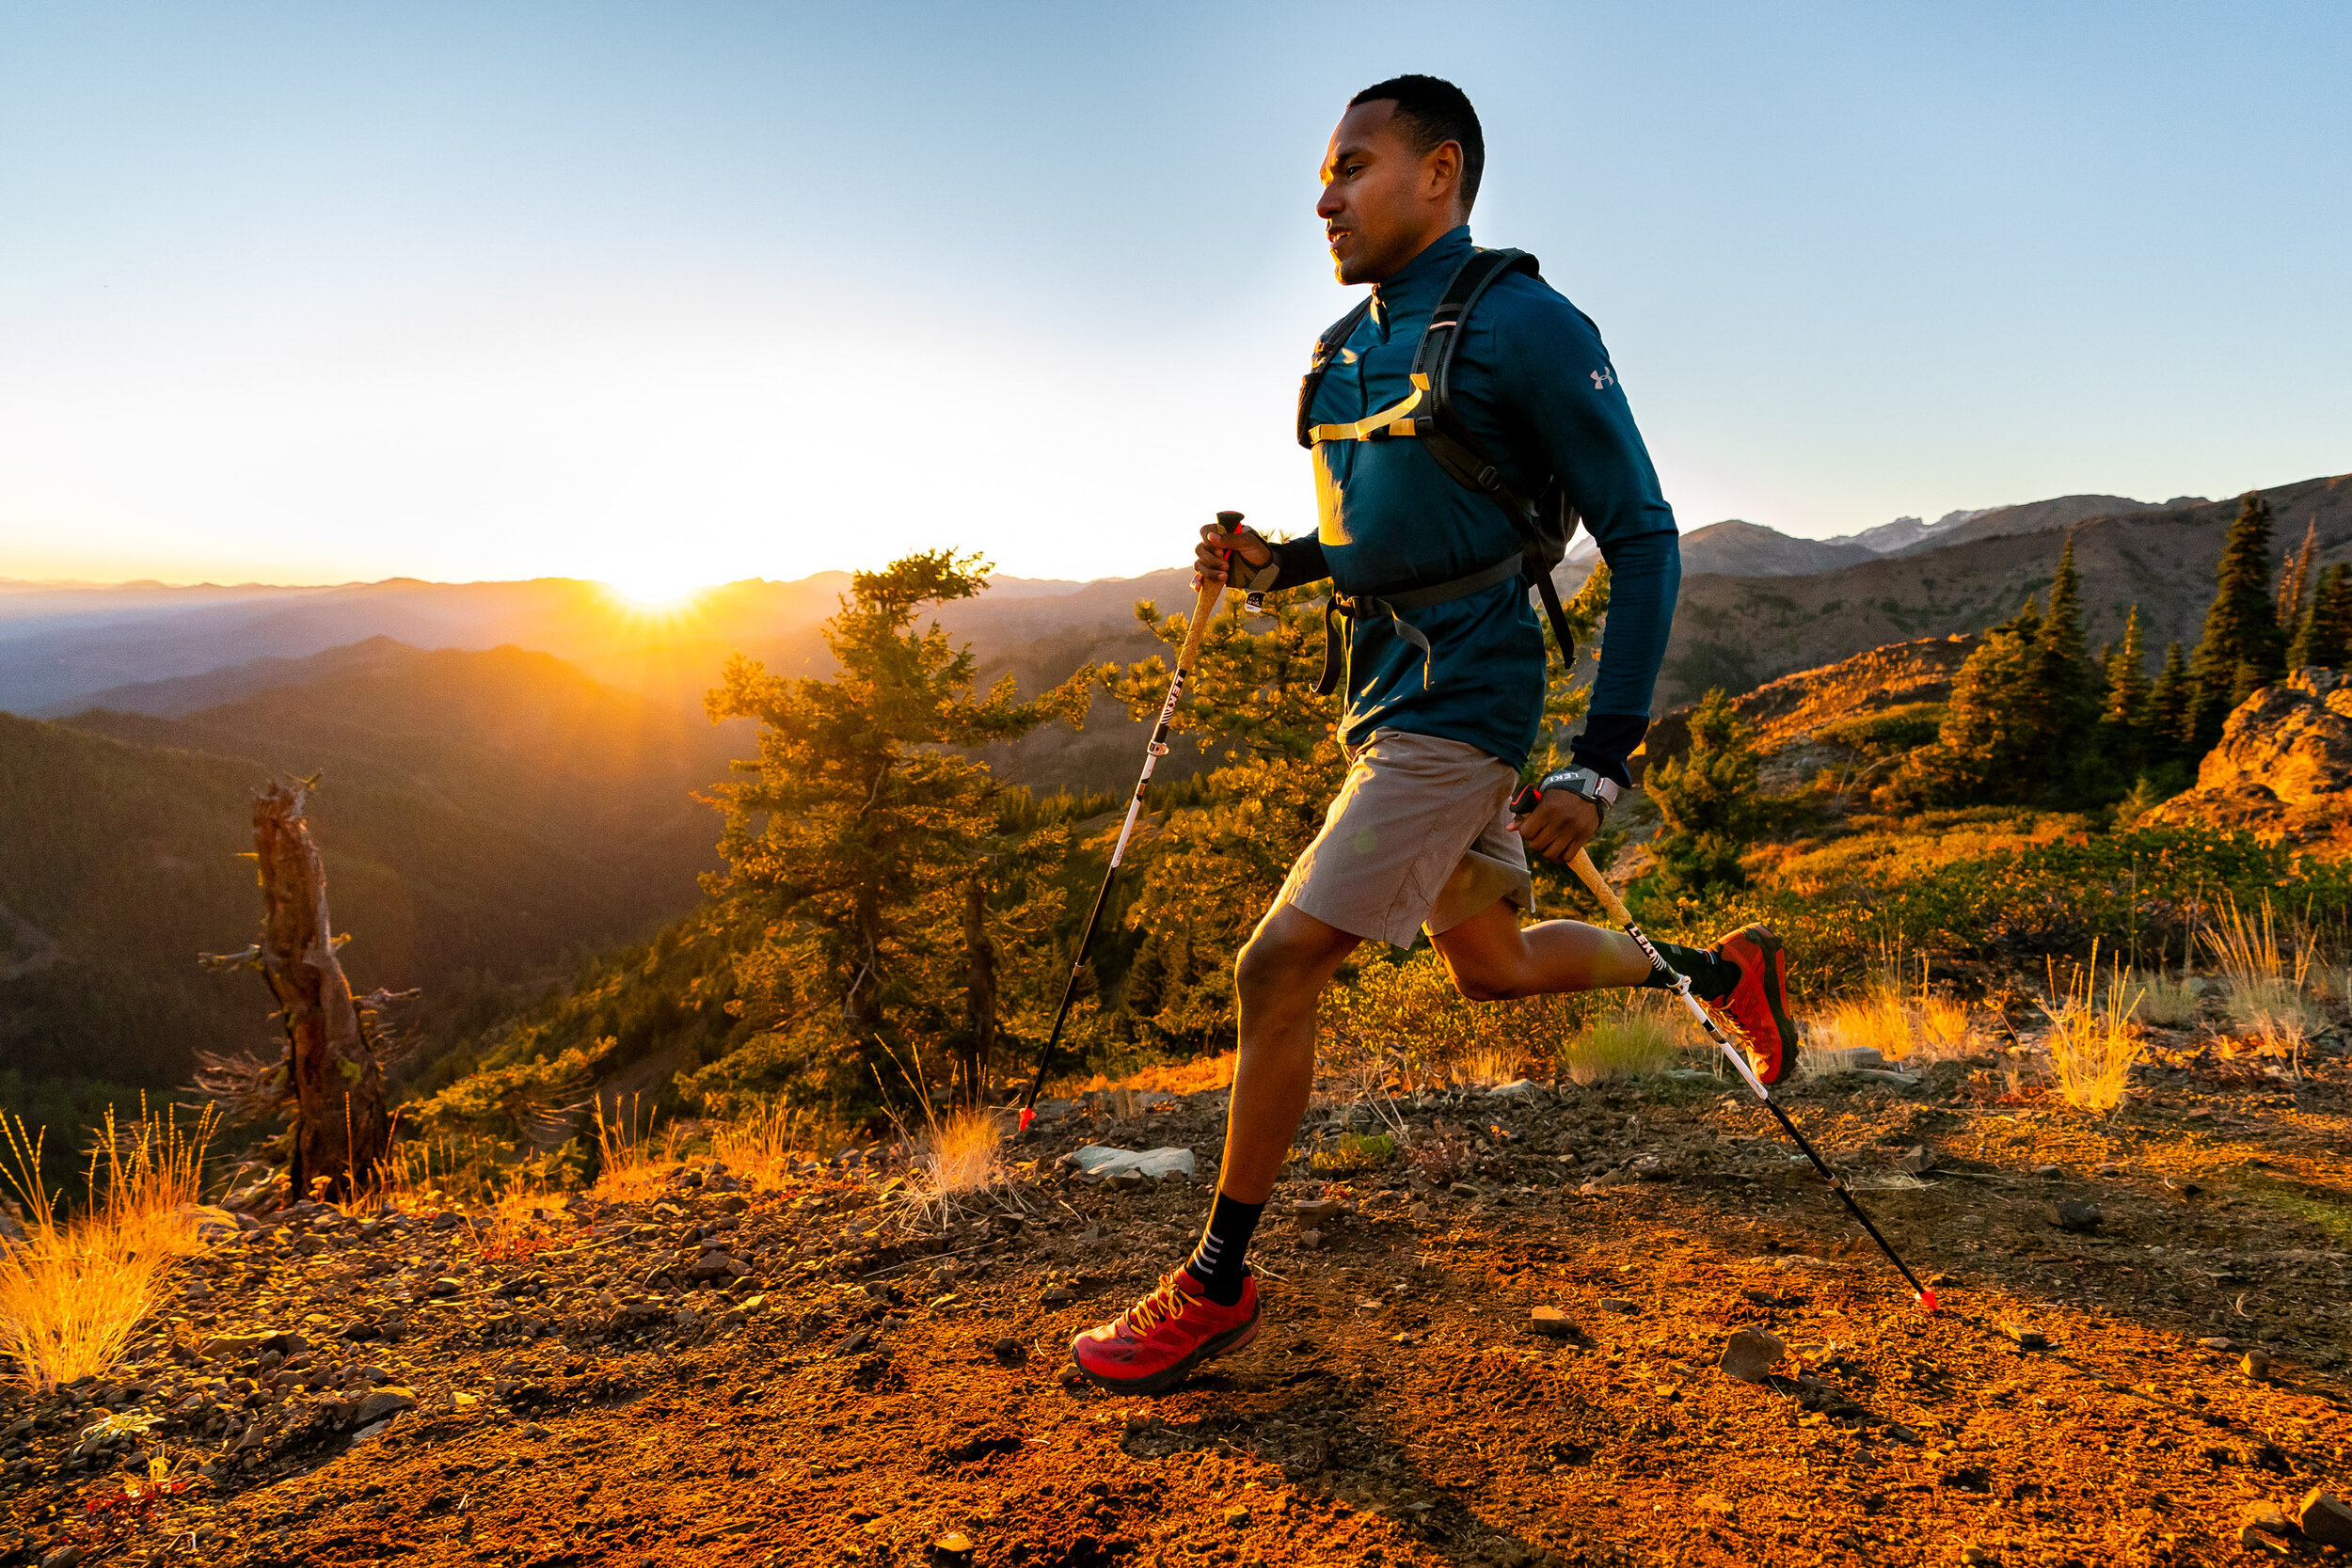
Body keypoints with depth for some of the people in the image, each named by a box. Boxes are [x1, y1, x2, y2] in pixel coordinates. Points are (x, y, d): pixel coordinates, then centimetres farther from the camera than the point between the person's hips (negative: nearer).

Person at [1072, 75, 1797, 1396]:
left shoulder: (1526, 325, -10)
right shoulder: (1353, 346, 13)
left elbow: (1645, 542, -10)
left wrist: (1601, 764, -16)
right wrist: (1277, 564, 4)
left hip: (1454, 709, -9)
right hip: (1389, 698, 9)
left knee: (1279, 967, -11)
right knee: (1491, 963, 20)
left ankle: (1218, 1287, 4)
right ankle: (1722, 968, 42)